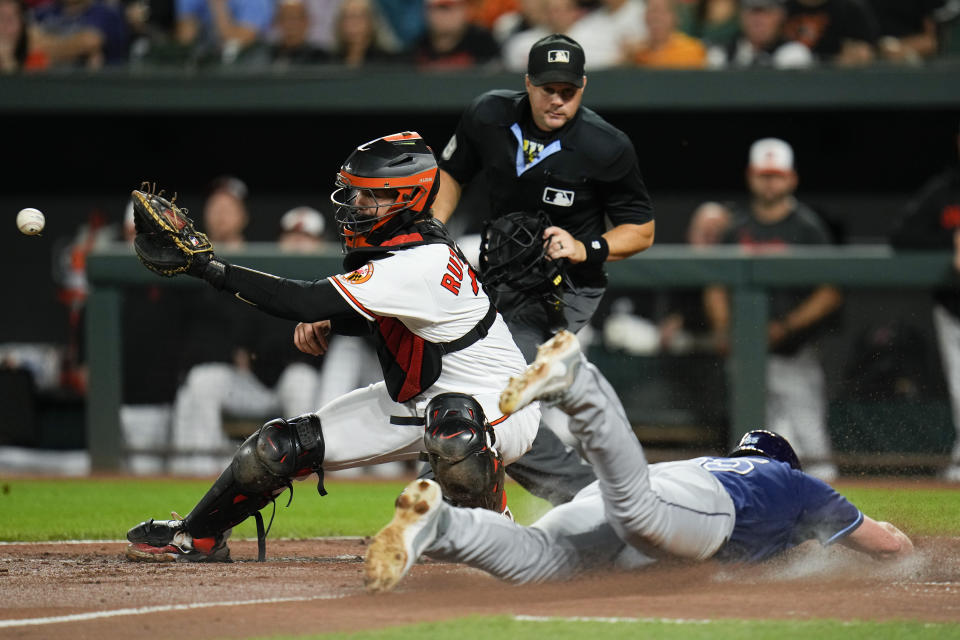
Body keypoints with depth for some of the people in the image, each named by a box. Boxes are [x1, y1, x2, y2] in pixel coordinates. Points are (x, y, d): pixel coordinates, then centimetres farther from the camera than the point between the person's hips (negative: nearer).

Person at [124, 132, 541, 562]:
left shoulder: (422, 263, -31)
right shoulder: (397, 242, -2)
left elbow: (308, 302, -36)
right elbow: (369, 316, 18)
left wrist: (210, 268, -35)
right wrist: (325, 323, -5)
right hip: (411, 398, 9)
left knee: (452, 427, -44)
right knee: (286, 444, 1)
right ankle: (197, 538, 23)